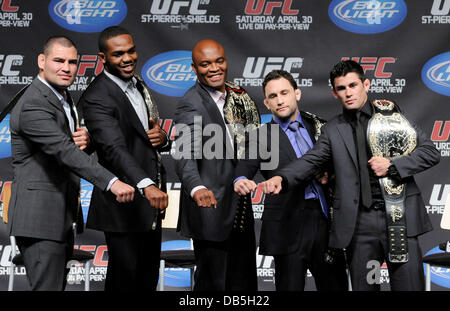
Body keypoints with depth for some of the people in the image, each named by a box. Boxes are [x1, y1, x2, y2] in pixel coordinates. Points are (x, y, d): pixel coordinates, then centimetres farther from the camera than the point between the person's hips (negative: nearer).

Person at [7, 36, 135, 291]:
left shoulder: (63, 96, 15)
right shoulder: (33, 105, -18)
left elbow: (72, 146, 20)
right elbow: (65, 151, -30)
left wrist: (84, 139, -6)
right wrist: (112, 182, -40)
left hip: (63, 217, 10)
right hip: (40, 217, -10)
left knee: (58, 282, 15)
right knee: (48, 286, -9)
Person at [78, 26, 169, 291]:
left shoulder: (139, 85, 11)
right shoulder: (96, 98, -17)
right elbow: (114, 148, -32)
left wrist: (162, 138, -7)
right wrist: (146, 185, -48)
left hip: (152, 201, 8)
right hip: (124, 206, -8)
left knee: (148, 279, 18)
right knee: (125, 278, 0)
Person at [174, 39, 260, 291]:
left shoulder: (238, 95, 6)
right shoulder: (191, 105, -17)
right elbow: (185, 156, -32)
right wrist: (197, 189, -49)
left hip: (241, 207, 8)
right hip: (211, 207, -7)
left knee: (244, 280, 19)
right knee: (213, 282, 3)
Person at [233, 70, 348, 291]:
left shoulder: (319, 127, 9)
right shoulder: (260, 137, 0)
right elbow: (246, 167, -16)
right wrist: (241, 181, -38)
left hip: (326, 220, 3)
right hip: (289, 226, -3)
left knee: (336, 285, 11)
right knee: (290, 286, 3)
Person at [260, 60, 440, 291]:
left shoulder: (391, 115, 7)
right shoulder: (333, 130, 11)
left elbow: (430, 152, 5)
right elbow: (309, 160, -3)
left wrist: (393, 165, -9)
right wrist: (281, 178, -22)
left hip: (400, 219, -1)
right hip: (359, 223, 1)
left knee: (409, 285, 0)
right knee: (363, 286, 6)